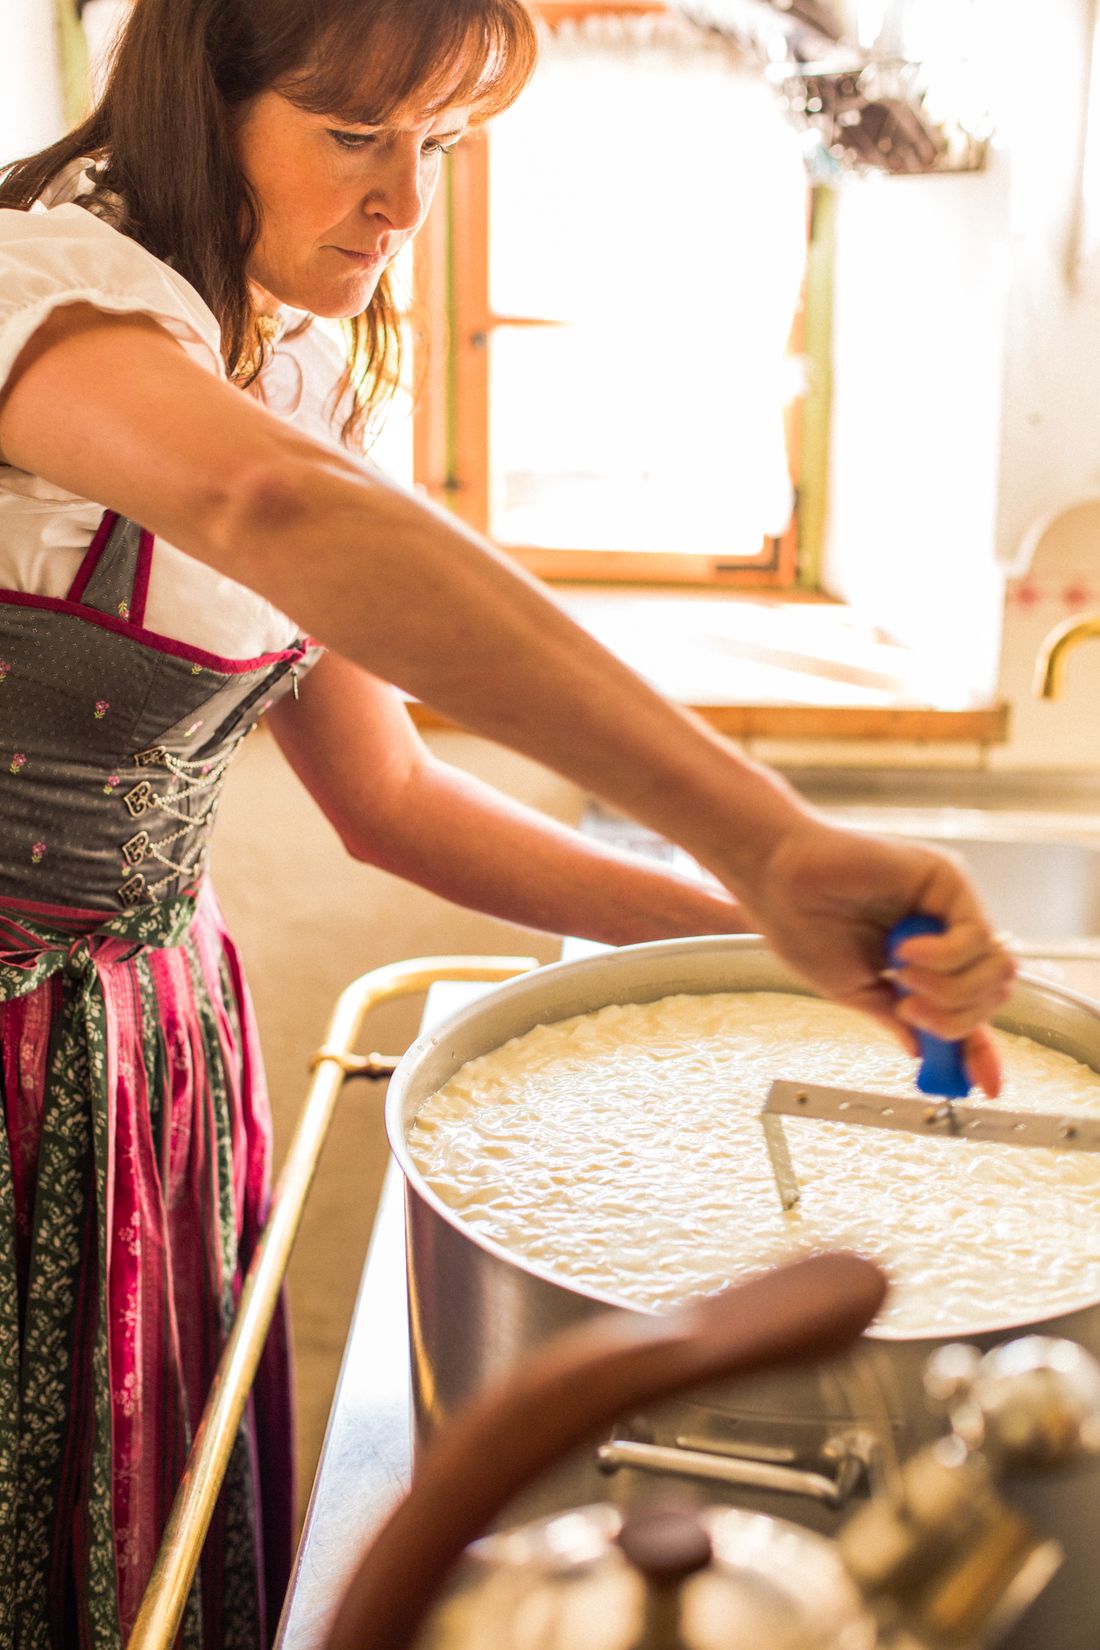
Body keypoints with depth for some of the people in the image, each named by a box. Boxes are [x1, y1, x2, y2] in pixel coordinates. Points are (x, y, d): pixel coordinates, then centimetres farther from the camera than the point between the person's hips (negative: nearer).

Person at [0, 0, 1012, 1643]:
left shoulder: (299, 371, 4)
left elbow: (383, 795, 7)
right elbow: (278, 513, -46)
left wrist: (737, 918, -2)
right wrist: (768, 840, -52)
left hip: (157, 1017, 7)